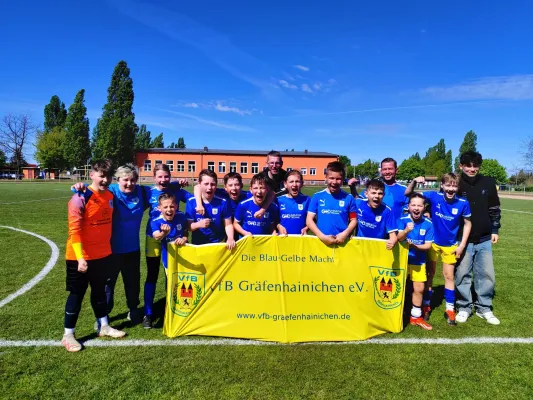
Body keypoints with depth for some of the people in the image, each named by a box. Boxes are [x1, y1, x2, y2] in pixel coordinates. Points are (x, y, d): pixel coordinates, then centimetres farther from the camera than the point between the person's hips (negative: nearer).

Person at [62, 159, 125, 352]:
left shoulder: (110, 196, 2)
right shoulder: (81, 198, -17)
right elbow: (74, 230, -20)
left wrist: (109, 247, 12)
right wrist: (80, 257, -26)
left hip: (103, 254, 6)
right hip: (80, 257, -6)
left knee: (99, 291, 19)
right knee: (77, 294, 6)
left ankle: (104, 327, 33)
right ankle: (68, 335, 21)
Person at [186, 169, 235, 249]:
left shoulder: (223, 202, -12)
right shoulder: (191, 202, -12)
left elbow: (228, 224, -5)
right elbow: (188, 225, -7)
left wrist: (230, 238, -21)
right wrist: (198, 224, -27)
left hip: (219, 243, 0)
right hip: (198, 244, 1)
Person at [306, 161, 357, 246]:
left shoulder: (349, 198, 0)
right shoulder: (317, 196, -1)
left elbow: (354, 220, 4)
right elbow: (309, 219, -2)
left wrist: (345, 234, -13)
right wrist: (322, 236, -13)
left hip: (342, 241, 0)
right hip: (321, 241, 0)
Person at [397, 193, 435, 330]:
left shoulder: (428, 223, -11)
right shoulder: (402, 220, -16)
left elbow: (428, 245, -9)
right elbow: (399, 238, -30)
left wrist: (415, 246, -26)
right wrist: (406, 230, -50)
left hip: (418, 261, 2)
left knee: (419, 288, 8)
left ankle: (416, 316, 27)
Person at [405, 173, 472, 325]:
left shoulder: (463, 203, -16)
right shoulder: (434, 197, -17)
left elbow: (467, 223, -2)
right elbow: (408, 194, -18)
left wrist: (462, 245, -5)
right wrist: (414, 181, -37)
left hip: (450, 245, 0)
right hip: (432, 242, 0)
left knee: (449, 276, 9)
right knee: (429, 274, 12)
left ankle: (450, 309, 23)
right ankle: (426, 305, 26)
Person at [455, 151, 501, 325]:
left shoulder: (488, 183, 1)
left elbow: (494, 209, 12)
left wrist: (495, 230, 10)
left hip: (484, 239, 3)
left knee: (487, 274, 8)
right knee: (462, 274, 4)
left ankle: (484, 308, 23)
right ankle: (464, 307, 19)